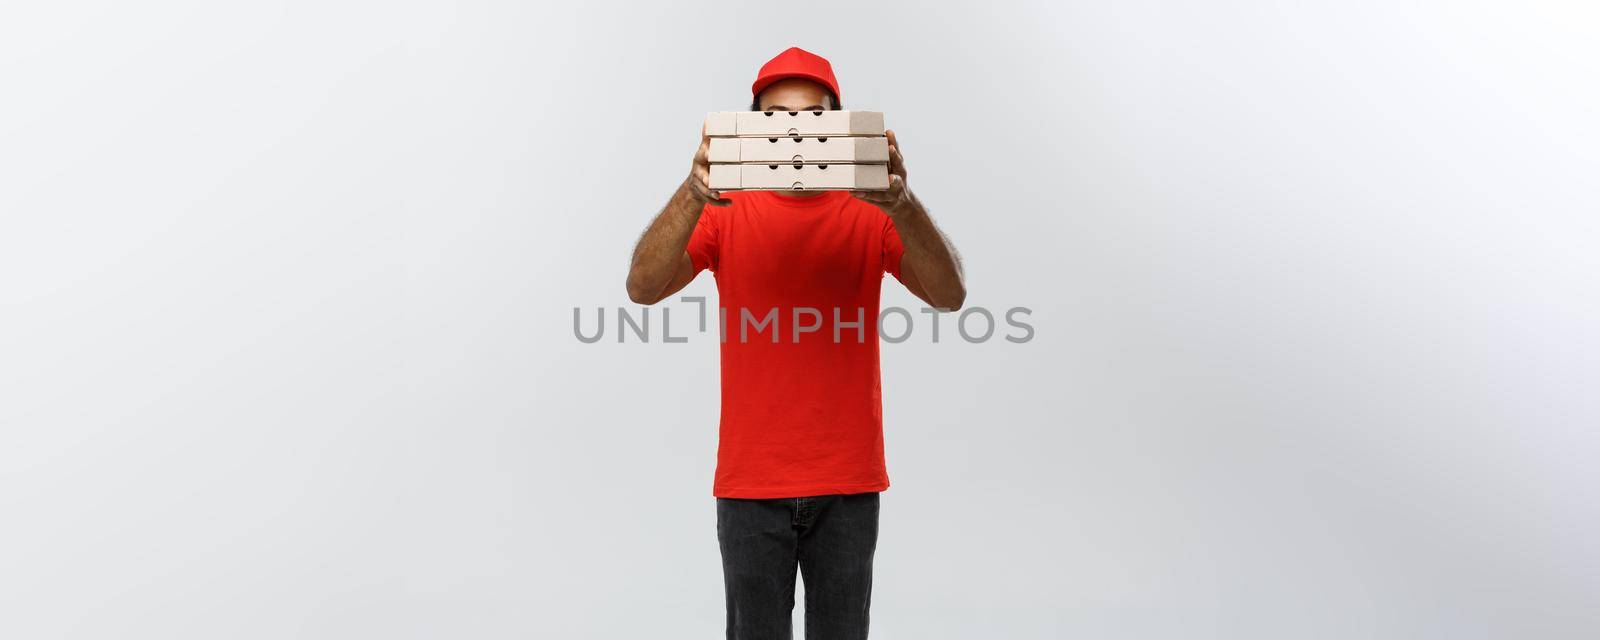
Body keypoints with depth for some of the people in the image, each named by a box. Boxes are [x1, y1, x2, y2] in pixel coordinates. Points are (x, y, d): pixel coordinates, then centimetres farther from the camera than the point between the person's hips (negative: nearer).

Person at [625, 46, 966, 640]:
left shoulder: (871, 212, 1)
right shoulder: (725, 211, 1)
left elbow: (950, 295, -12)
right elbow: (642, 288, -13)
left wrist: (903, 204, -28)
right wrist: (693, 194, -28)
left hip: (848, 482, 1)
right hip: (750, 480, 0)